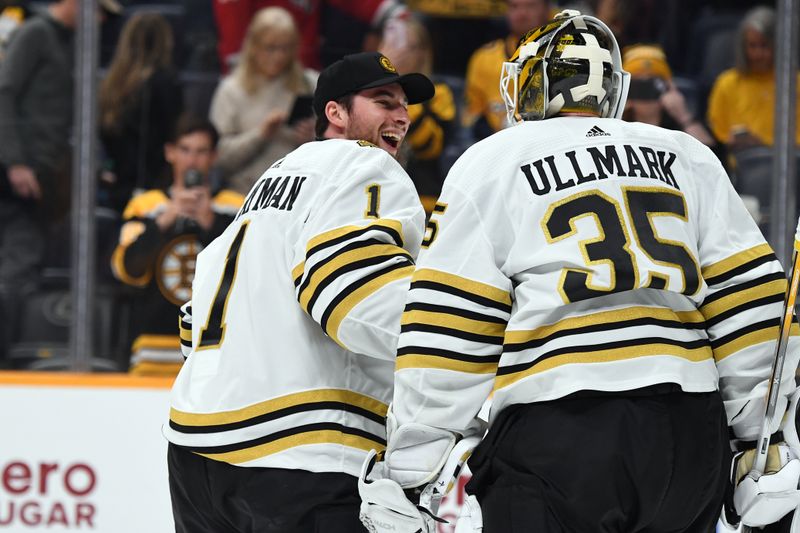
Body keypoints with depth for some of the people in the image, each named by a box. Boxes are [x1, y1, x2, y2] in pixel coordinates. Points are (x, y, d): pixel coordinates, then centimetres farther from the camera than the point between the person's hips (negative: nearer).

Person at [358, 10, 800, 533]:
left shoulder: (490, 164, 8)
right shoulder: (688, 158, 18)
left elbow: (446, 331, 1)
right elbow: (748, 296, 11)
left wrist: (408, 474, 3)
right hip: (690, 432, 4)